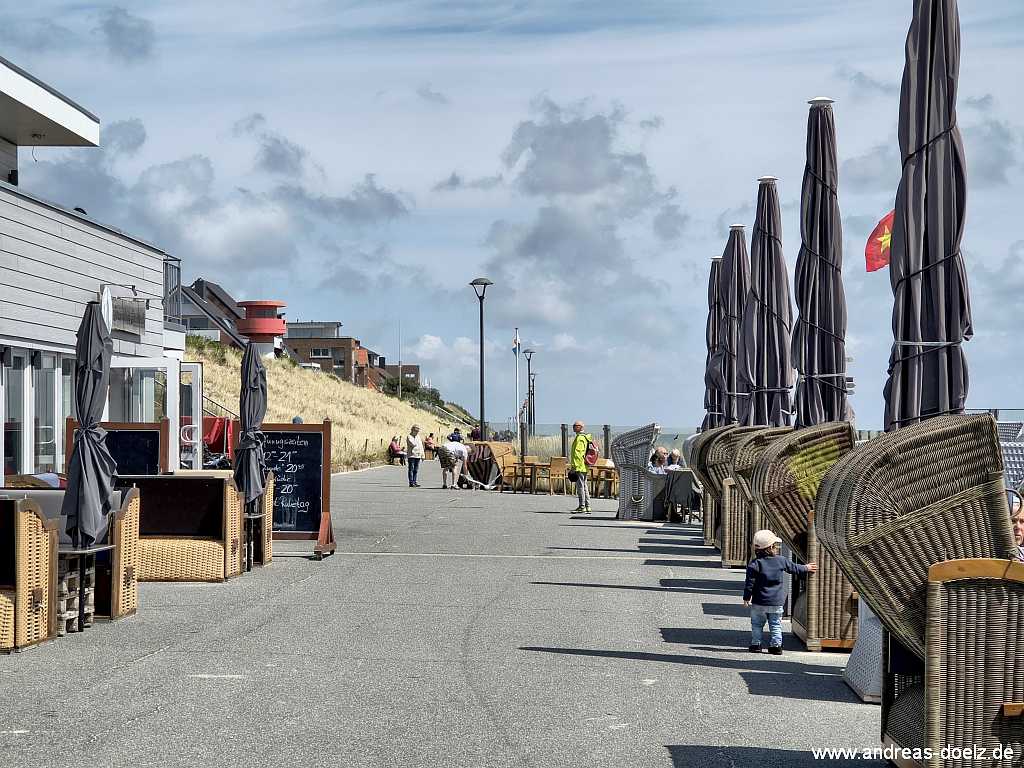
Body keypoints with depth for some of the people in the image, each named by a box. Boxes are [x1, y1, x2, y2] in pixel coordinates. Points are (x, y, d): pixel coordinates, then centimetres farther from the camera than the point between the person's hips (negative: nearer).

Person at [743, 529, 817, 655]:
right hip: (777, 602, 2)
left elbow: (750, 583, -9)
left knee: (757, 624, 10)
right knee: (775, 625, 11)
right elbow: (794, 568, 15)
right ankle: (776, 645, 8)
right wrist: (806, 568, 34)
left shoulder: (755, 563, -11)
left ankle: (756, 644, 11)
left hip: (759, 602, -2)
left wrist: (747, 597, 2)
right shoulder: (781, 560, -3)